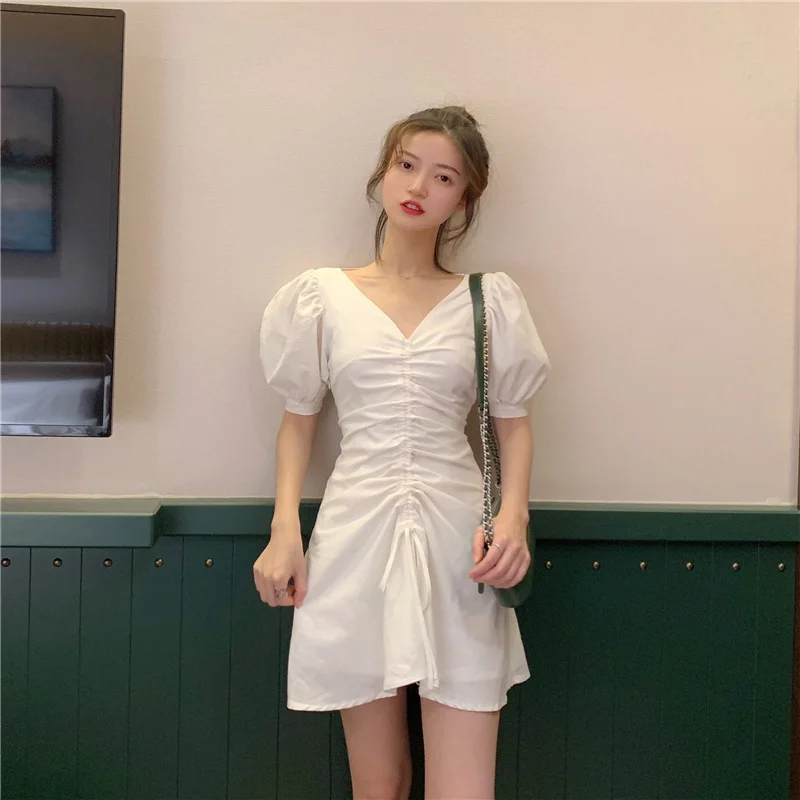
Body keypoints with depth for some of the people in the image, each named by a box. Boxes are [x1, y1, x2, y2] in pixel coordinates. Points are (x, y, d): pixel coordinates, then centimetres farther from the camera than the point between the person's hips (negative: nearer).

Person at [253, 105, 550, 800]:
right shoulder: (322, 295, 7)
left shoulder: (489, 300, 7)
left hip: (456, 540, 0)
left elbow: (514, 424, 8)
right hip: (356, 535, 1)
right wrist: (285, 527, -1)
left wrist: (513, 514, -9)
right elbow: (298, 421, 11)